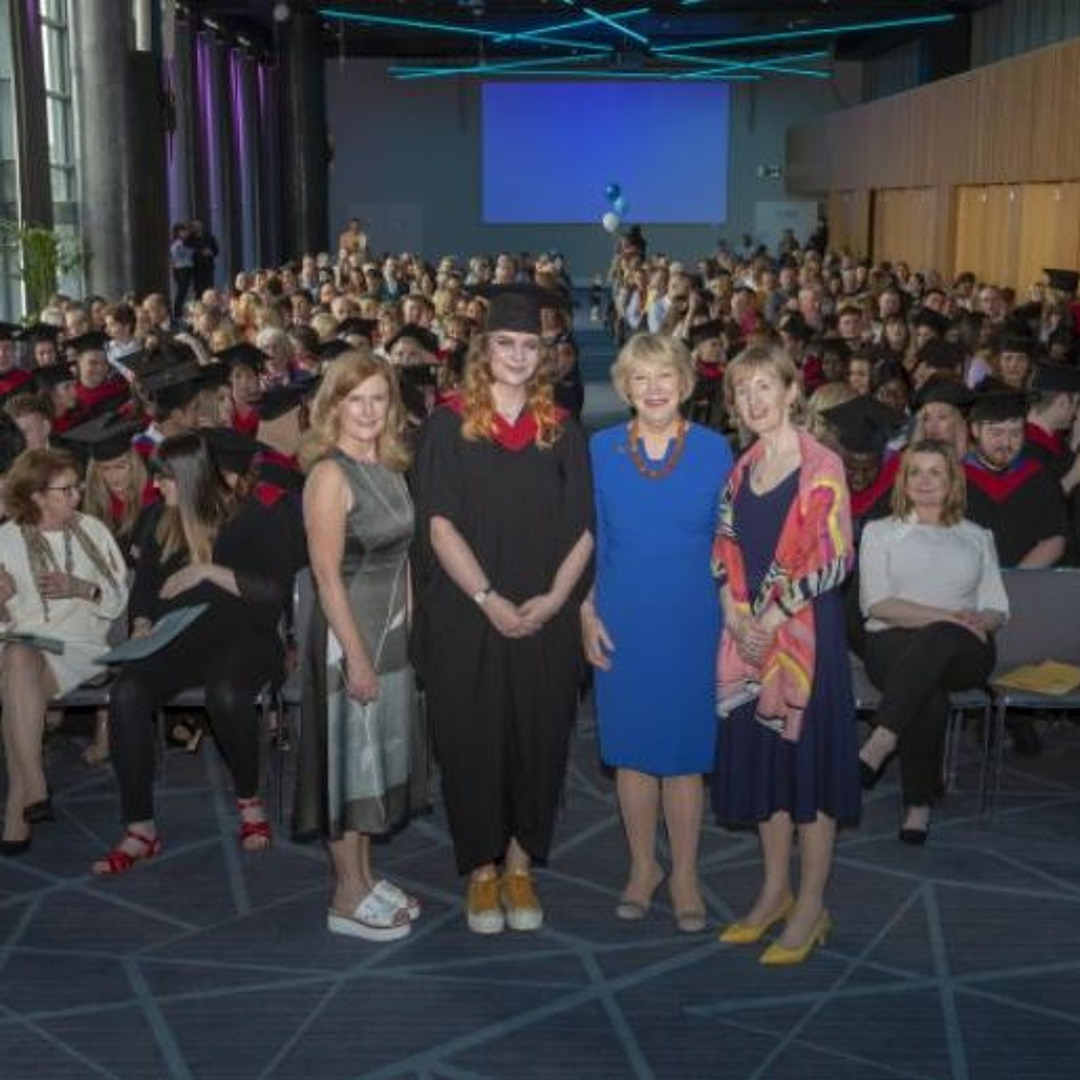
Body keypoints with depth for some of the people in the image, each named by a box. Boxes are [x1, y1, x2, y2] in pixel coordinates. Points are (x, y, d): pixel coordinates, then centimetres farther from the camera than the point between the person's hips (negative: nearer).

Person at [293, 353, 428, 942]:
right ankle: (348, 899, 14)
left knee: (377, 756, 16)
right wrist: (356, 655, -20)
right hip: (348, 633, -8)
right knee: (351, 759, 2)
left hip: (391, 630, 8)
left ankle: (365, 877, 29)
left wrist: (406, 625, 7)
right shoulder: (330, 475, -16)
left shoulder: (389, 467, 8)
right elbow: (328, 575, -19)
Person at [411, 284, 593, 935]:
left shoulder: (562, 433, 6)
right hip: (466, 619, -2)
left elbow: (583, 528, 2)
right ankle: (481, 869, 20)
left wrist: (553, 599, -12)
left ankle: (520, 865, 23)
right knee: (474, 740, 4)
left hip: (546, 623, 2)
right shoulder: (449, 426, -1)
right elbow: (439, 524, -8)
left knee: (537, 740, 7)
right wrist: (489, 600, -16)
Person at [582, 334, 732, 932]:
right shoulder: (601, 449, 1)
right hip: (623, 623, 1)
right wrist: (586, 612, -1)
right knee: (632, 747, 9)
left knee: (685, 750, 5)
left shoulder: (714, 450, -1)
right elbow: (586, 539, 5)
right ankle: (643, 866, 26)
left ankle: (685, 875, 20)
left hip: (692, 622, -1)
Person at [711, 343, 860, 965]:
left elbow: (835, 557, -13)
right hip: (750, 633, 6)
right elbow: (727, 549, 12)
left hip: (805, 629, -6)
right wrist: (734, 613, -4)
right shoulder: (742, 469, 11)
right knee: (762, 755, 11)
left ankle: (811, 906, 12)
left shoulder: (821, 465, -8)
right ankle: (776, 890, 26)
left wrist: (774, 617, -15)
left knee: (809, 754, 0)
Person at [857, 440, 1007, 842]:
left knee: (938, 639, -39)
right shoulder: (881, 532, 16)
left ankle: (878, 747, -45)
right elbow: (876, 603, 1)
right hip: (893, 645, -1)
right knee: (930, 695, -38)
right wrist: (945, 616, -12)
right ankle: (919, 804, -34)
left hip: (964, 650, 1)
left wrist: (976, 621, -10)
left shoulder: (977, 537, 24)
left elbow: (997, 610, 15)